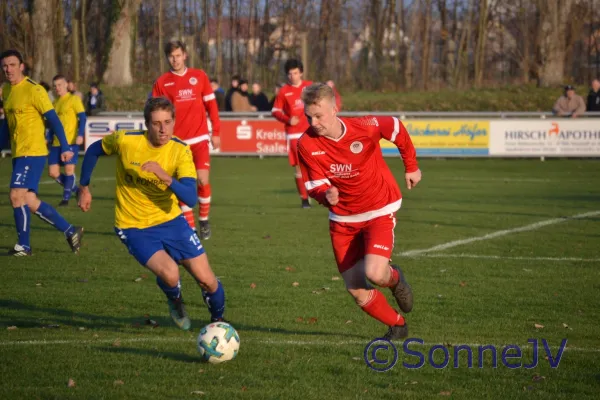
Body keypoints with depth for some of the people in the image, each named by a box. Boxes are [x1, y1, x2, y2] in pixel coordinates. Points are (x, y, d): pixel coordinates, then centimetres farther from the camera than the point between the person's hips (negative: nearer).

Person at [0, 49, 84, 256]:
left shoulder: (33, 90, -11)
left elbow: (53, 118, -13)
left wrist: (65, 148, -17)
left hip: (33, 153, -8)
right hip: (18, 153, 8)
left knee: (17, 195, -15)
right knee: (30, 201, 7)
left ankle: (23, 245, -5)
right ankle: (70, 231, 16)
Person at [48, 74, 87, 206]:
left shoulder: (73, 99, -2)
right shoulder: (55, 102, 17)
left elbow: (82, 117, -8)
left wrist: (80, 135, -19)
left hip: (71, 141, -7)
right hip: (57, 143, 7)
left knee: (69, 168, -11)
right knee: (53, 172, 0)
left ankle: (66, 197, 2)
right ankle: (75, 190, 16)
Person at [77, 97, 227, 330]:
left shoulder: (180, 151, -14)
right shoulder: (125, 141, -16)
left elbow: (190, 198, -25)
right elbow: (93, 151, 5)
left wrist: (165, 177, -40)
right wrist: (84, 188, 9)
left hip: (170, 220, 2)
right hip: (133, 227, -2)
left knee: (207, 280, -1)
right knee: (169, 273, -26)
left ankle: (218, 320, 32)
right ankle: (175, 302, 12)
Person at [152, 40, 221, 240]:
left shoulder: (199, 76, 6)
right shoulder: (161, 82, 2)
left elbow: (211, 104, 9)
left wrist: (216, 132, 6)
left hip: (199, 138, 0)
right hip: (176, 141, 0)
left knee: (203, 180, -10)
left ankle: (204, 220, 12)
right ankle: (190, 227, 9)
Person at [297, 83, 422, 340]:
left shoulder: (366, 127, -22)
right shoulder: (306, 145, -17)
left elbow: (398, 130, -1)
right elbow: (315, 186, -11)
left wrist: (411, 167, 8)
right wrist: (326, 195, -35)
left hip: (379, 211, -3)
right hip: (343, 218, 3)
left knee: (374, 273, -25)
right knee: (356, 290, 3)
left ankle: (395, 278, 13)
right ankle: (397, 326, 29)